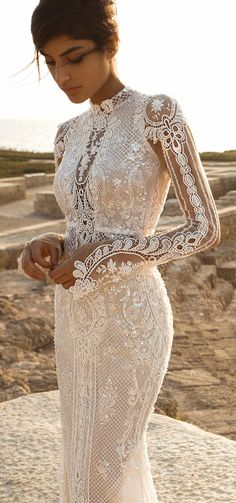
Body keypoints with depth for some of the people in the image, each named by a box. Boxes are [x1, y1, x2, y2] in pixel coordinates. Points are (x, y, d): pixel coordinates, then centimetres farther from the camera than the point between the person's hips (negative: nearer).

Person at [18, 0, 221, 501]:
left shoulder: (159, 113, -12)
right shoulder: (70, 134, 10)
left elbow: (206, 229, -13)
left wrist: (100, 259, -18)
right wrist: (47, 249, -8)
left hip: (130, 321, -8)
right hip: (78, 320, 8)